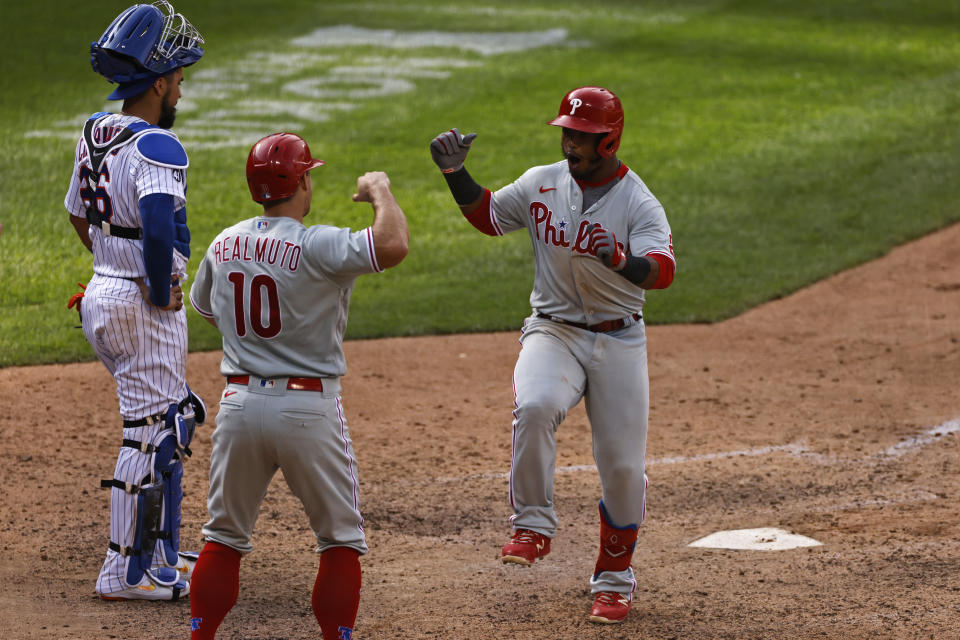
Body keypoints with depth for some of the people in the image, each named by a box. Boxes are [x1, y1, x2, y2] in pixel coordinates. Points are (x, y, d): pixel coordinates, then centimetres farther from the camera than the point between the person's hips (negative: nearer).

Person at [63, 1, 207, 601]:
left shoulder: (95, 131, 8)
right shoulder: (156, 147, -20)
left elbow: (79, 214, 22)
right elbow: (159, 225, -35)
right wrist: (161, 292, -21)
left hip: (103, 293, 9)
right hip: (145, 307, -9)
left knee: (174, 418, 21)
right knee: (152, 433, -2)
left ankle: (162, 551, 27)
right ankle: (126, 570, 2)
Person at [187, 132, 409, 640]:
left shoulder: (223, 246, 5)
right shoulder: (316, 246, -15)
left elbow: (205, 308, 23)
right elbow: (393, 245, -29)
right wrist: (380, 191, -10)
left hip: (239, 403, 5)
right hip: (309, 407, -5)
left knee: (225, 536, 16)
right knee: (341, 540, 8)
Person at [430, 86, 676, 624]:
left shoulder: (638, 203, -11)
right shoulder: (541, 184, 1)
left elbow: (663, 270, -26)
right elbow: (487, 215, 16)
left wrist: (622, 263, -48)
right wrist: (455, 172, -1)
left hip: (619, 342, -1)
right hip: (553, 333, 1)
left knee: (623, 467, 1)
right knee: (535, 406, -32)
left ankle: (615, 579, 21)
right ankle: (534, 525, -17)